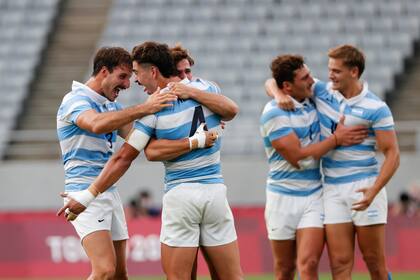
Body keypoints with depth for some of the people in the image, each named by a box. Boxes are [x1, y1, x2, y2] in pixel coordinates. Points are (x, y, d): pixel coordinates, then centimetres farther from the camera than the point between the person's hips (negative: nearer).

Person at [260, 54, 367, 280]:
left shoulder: (311, 101, 5)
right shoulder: (274, 114, -15)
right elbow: (298, 158, -18)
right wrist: (336, 139, -13)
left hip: (315, 196, 4)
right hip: (284, 199, -3)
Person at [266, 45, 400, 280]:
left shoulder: (376, 108, -8)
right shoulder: (322, 92, 6)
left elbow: (392, 153, -9)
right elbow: (274, 82, 13)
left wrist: (374, 191, -22)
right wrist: (279, 94, -11)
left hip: (364, 187, -4)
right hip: (332, 189, 4)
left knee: (374, 261, -1)